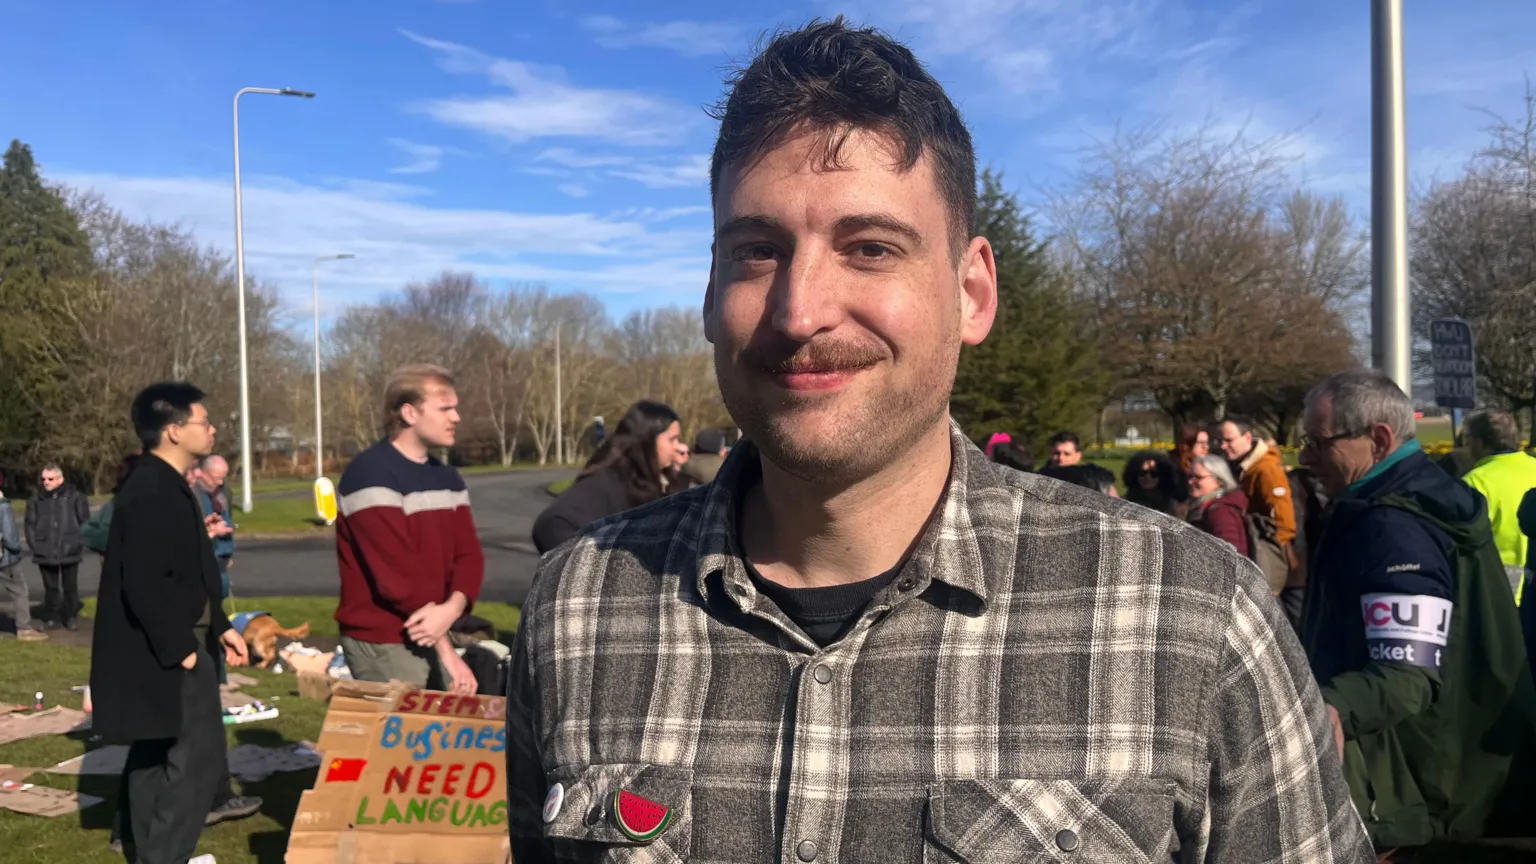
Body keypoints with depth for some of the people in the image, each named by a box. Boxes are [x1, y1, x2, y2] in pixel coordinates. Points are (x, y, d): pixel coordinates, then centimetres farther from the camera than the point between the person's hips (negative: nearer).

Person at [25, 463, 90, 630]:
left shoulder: (74, 496, -3)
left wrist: (79, 542, -5)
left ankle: (70, 617, 20)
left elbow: (84, 521, -1)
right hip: (45, 552, 2)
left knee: (70, 587, 8)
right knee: (50, 587, 10)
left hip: (69, 551, -2)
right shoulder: (37, 498, 3)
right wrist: (34, 545, -1)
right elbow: (30, 524, 7)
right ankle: (51, 618, 19)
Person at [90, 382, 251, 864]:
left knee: (156, 757, 21)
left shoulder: (166, 486, 11)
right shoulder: (152, 493, -22)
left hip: (163, 651, 11)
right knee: (197, 760, -5)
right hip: (164, 656, -11)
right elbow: (145, 585, -27)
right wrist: (180, 648, -19)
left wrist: (219, 628, 16)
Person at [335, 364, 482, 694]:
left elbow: (468, 555, 4)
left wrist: (452, 609, -18)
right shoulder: (370, 475, -16)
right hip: (382, 645, -7)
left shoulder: (447, 478, 10)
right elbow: (397, 575, -20)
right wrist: (445, 648, -15)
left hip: (433, 639, 7)